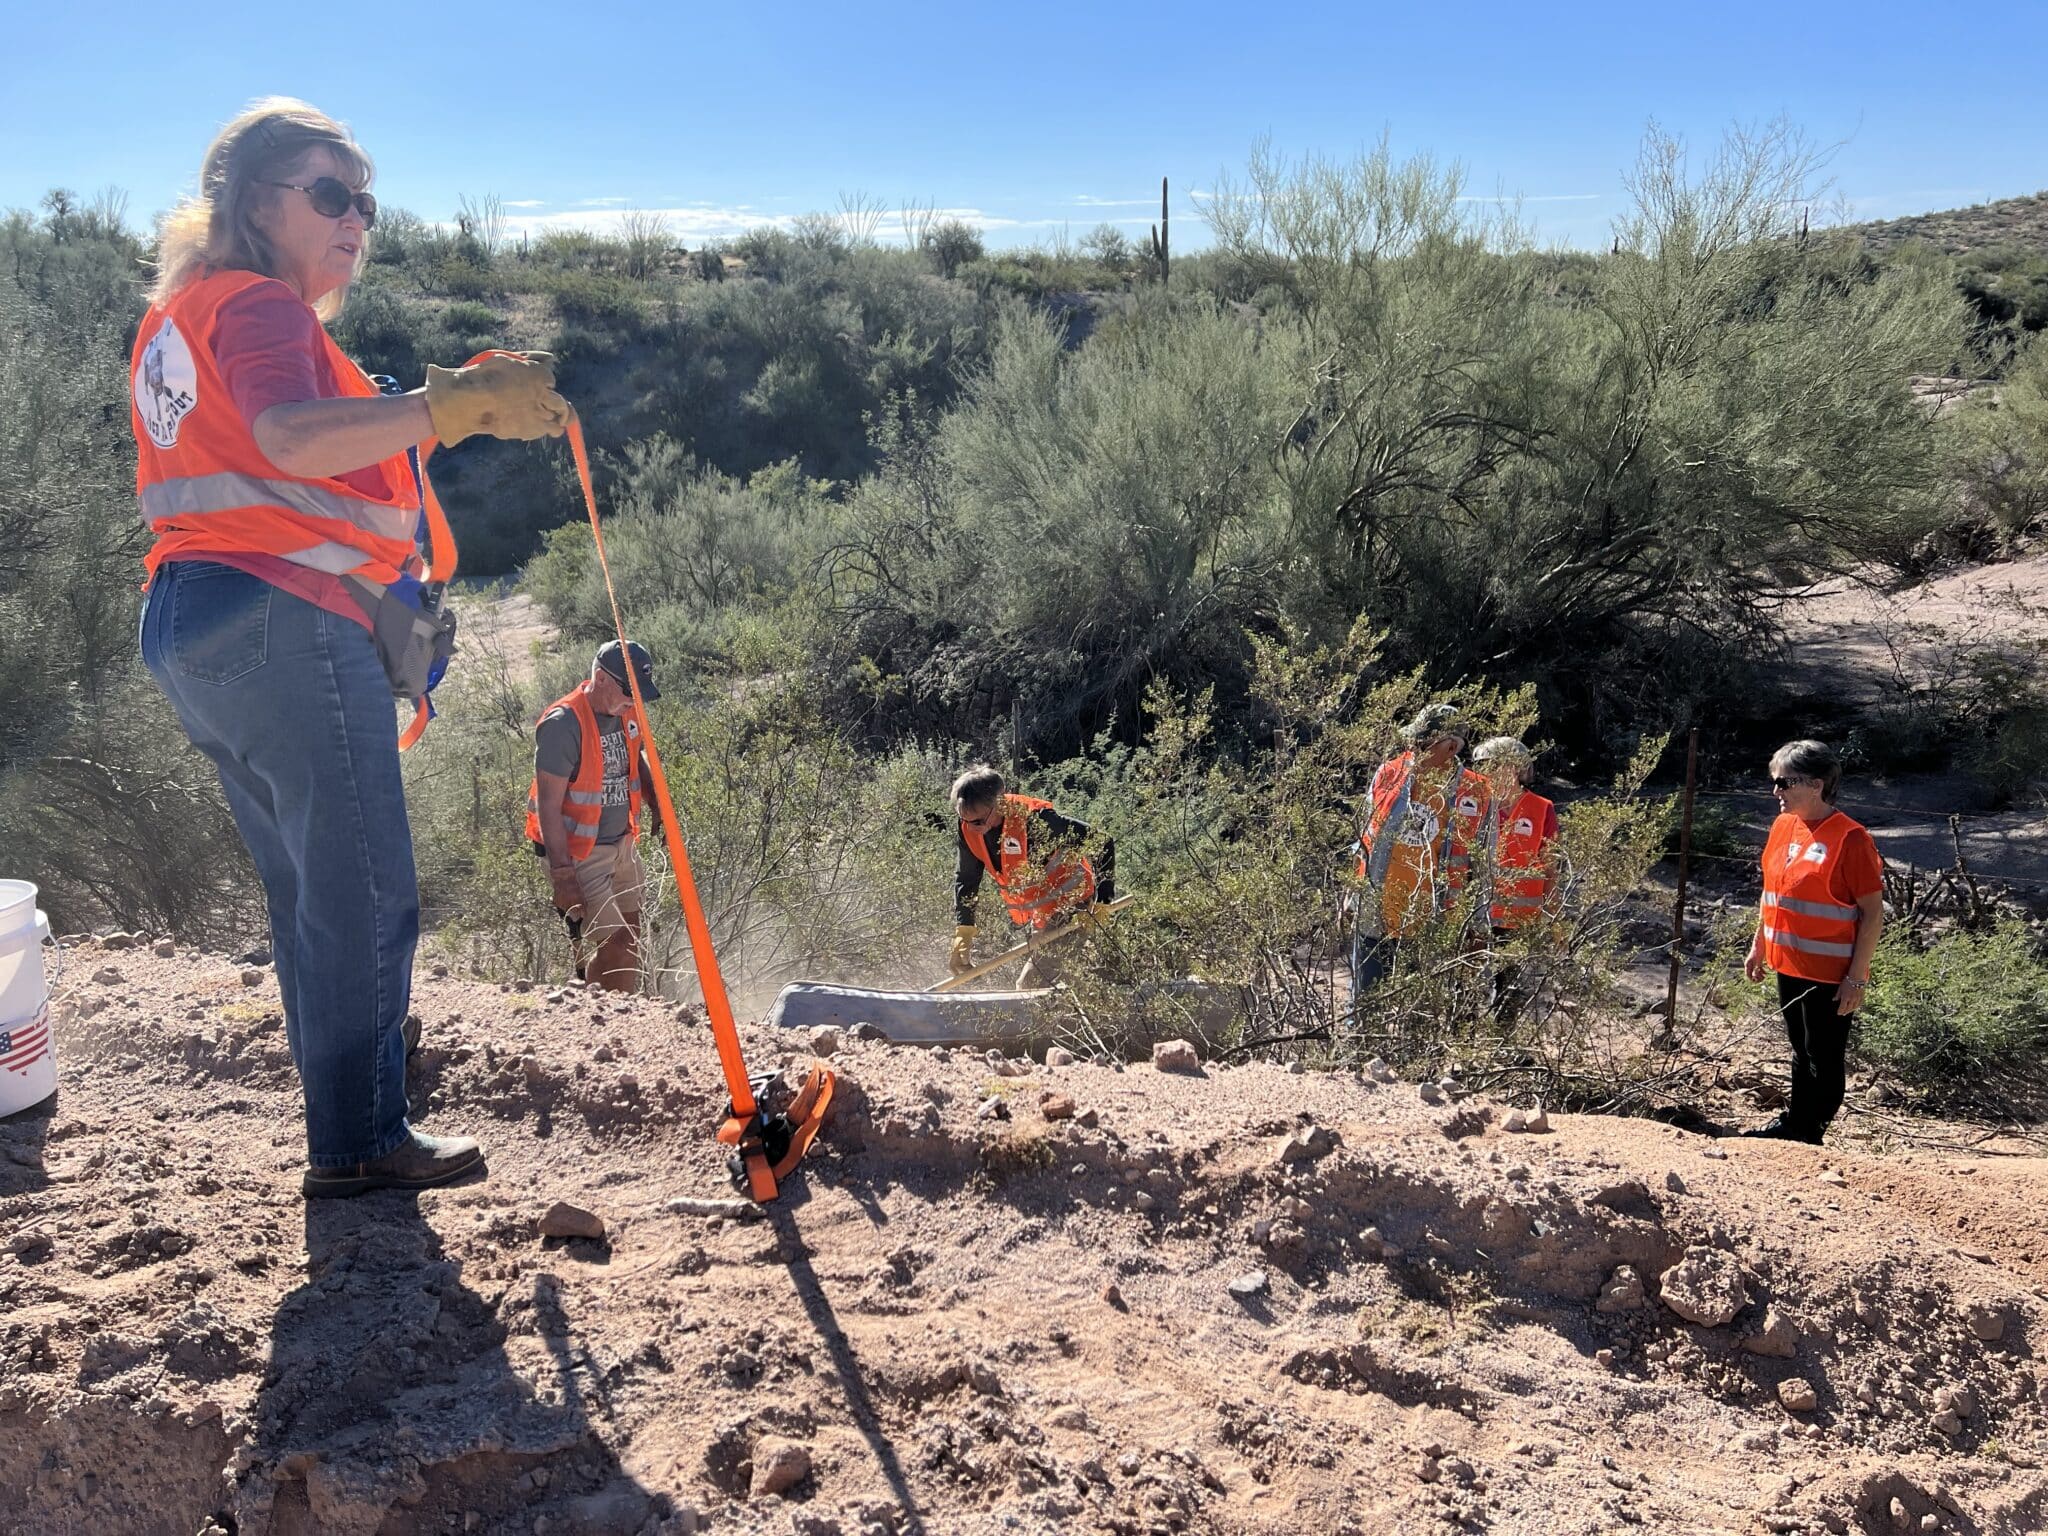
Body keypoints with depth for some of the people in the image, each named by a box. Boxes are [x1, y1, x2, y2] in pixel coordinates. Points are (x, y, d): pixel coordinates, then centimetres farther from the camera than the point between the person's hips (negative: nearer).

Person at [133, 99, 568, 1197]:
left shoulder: (174, 317, 23)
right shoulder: (260, 305, -8)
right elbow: (289, 437, -29)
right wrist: (453, 406, -38)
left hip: (186, 630, 10)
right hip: (285, 624, -10)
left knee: (307, 896, 15)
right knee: (365, 897, -4)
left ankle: (349, 1128, 22)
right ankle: (358, 1142, 2)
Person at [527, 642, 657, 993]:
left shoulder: (625, 713, 2)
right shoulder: (563, 724, -21)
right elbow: (549, 806, -21)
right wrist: (563, 876, -23)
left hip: (623, 844, 8)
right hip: (579, 855, -8)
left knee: (630, 939, 12)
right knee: (618, 944, -12)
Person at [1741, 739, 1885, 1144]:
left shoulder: (1849, 838, -18)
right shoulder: (1783, 826, 4)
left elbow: (1873, 913, -16)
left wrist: (1857, 978, -17)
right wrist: (1759, 946, 17)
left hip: (1830, 975, -7)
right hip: (1789, 965, 7)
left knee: (1823, 1060, 7)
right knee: (1800, 1051, 21)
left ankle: (1808, 1135, 18)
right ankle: (1794, 1122, 34)